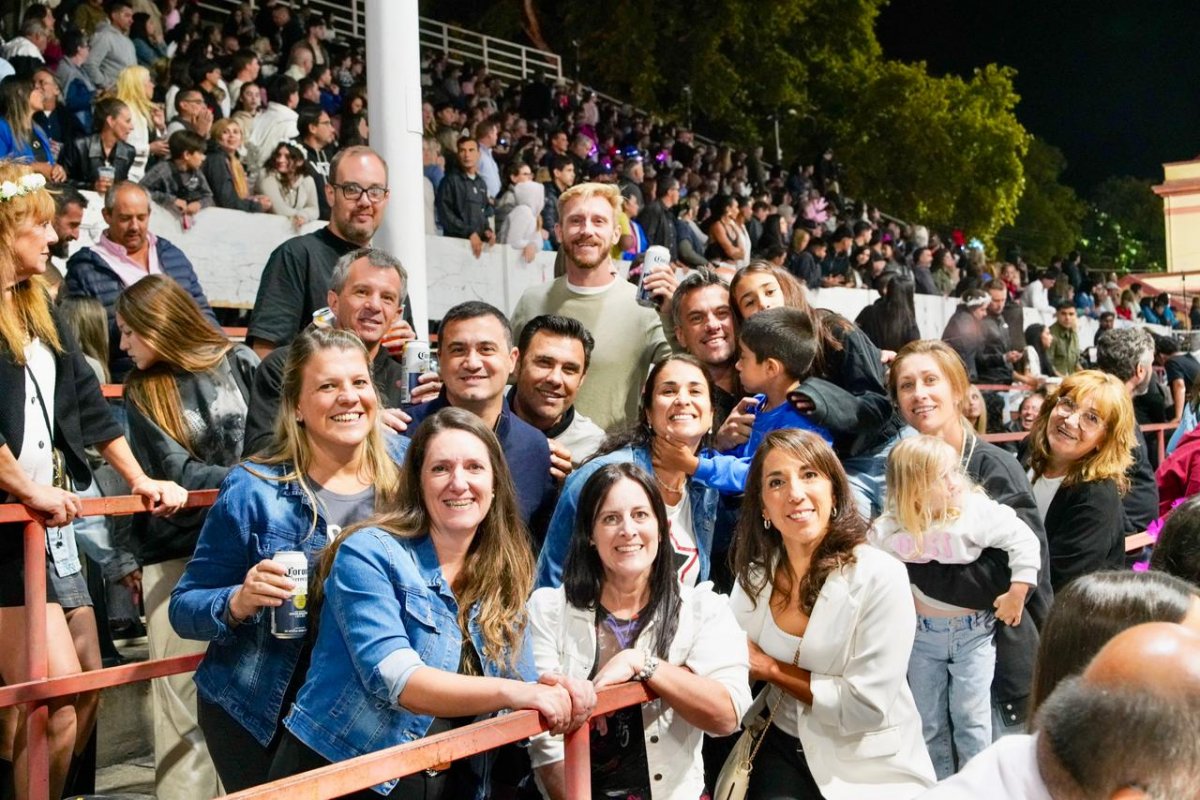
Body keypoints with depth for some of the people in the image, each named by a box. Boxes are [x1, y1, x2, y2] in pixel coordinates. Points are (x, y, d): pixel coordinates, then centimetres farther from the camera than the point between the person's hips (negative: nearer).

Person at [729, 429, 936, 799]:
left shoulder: (881, 577, -18)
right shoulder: (755, 574, -1)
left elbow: (866, 706, -19)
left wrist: (772, 669, -13)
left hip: (869, 767, -2)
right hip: (783, 746, 3)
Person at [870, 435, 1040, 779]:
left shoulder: (977, 512, -21)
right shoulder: (889, 529, -12)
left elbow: (1024, 541, -17)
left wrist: (1017, 594, -16)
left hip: (973, 632, -3)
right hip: (922, 634, 3)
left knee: (971, 718, 4)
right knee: (929, 721, 15)